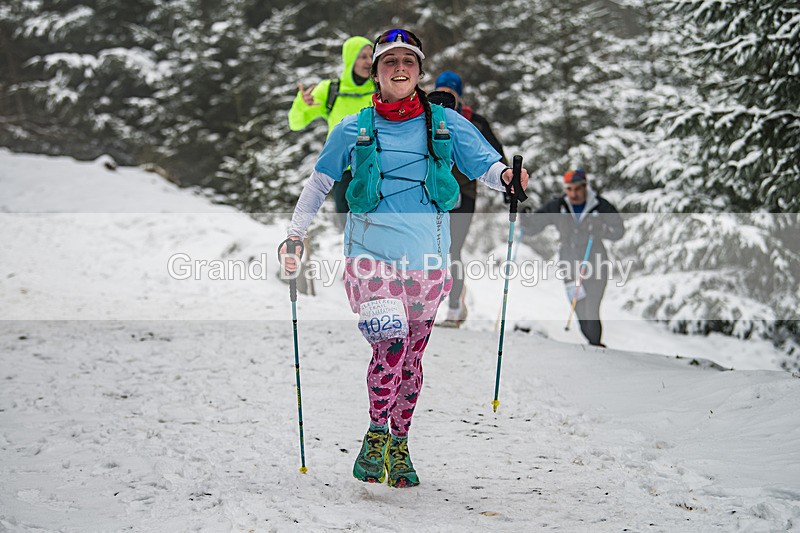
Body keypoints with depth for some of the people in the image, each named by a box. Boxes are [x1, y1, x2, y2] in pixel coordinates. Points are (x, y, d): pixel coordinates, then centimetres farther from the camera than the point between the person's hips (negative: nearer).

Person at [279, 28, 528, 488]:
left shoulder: (447, 124, 5)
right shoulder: (353, 131, 5)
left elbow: (488, 166, 3)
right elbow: (318, 184, 15)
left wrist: (510, 177, -20)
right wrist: (296, 234, 8)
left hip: (427, 260, 2)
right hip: (371, 253, -2)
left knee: (412, 358, 9)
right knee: (390, 349, -19)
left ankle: (399, 445, 26)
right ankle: (376, 434, 2)